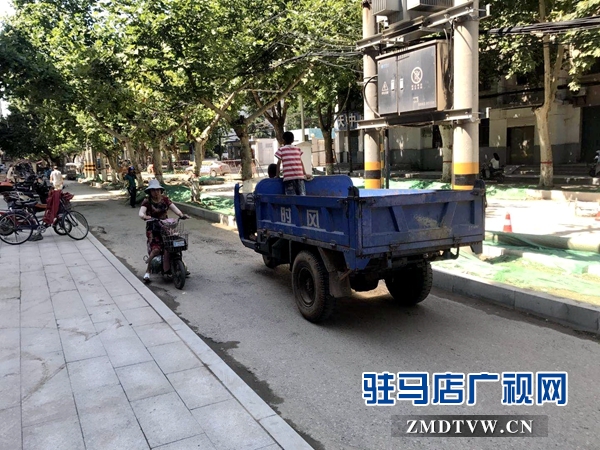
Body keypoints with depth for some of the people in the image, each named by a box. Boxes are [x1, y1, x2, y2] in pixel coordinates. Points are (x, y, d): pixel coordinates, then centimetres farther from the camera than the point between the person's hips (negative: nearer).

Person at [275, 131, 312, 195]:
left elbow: (279, 163, 7)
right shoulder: (298, 149, 19)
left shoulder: (281, 150, 9)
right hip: (299, 176, 3)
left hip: (288, 177, -3)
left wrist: (277, 175, 14)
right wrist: (305, 174, 28)